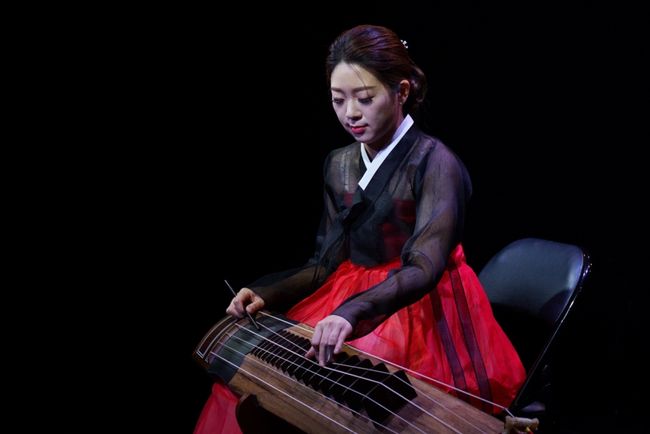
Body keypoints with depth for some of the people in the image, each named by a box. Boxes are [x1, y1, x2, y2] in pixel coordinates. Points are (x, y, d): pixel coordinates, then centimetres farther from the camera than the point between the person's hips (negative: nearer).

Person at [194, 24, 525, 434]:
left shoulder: (435, 162, -13)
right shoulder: (339, 164, 8)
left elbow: (424, 267, -24)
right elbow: (329, 261, 9)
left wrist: (352, 313, -40)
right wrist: (268, 293, -7)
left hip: (419, 312, -6)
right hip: (347, 299, 6)